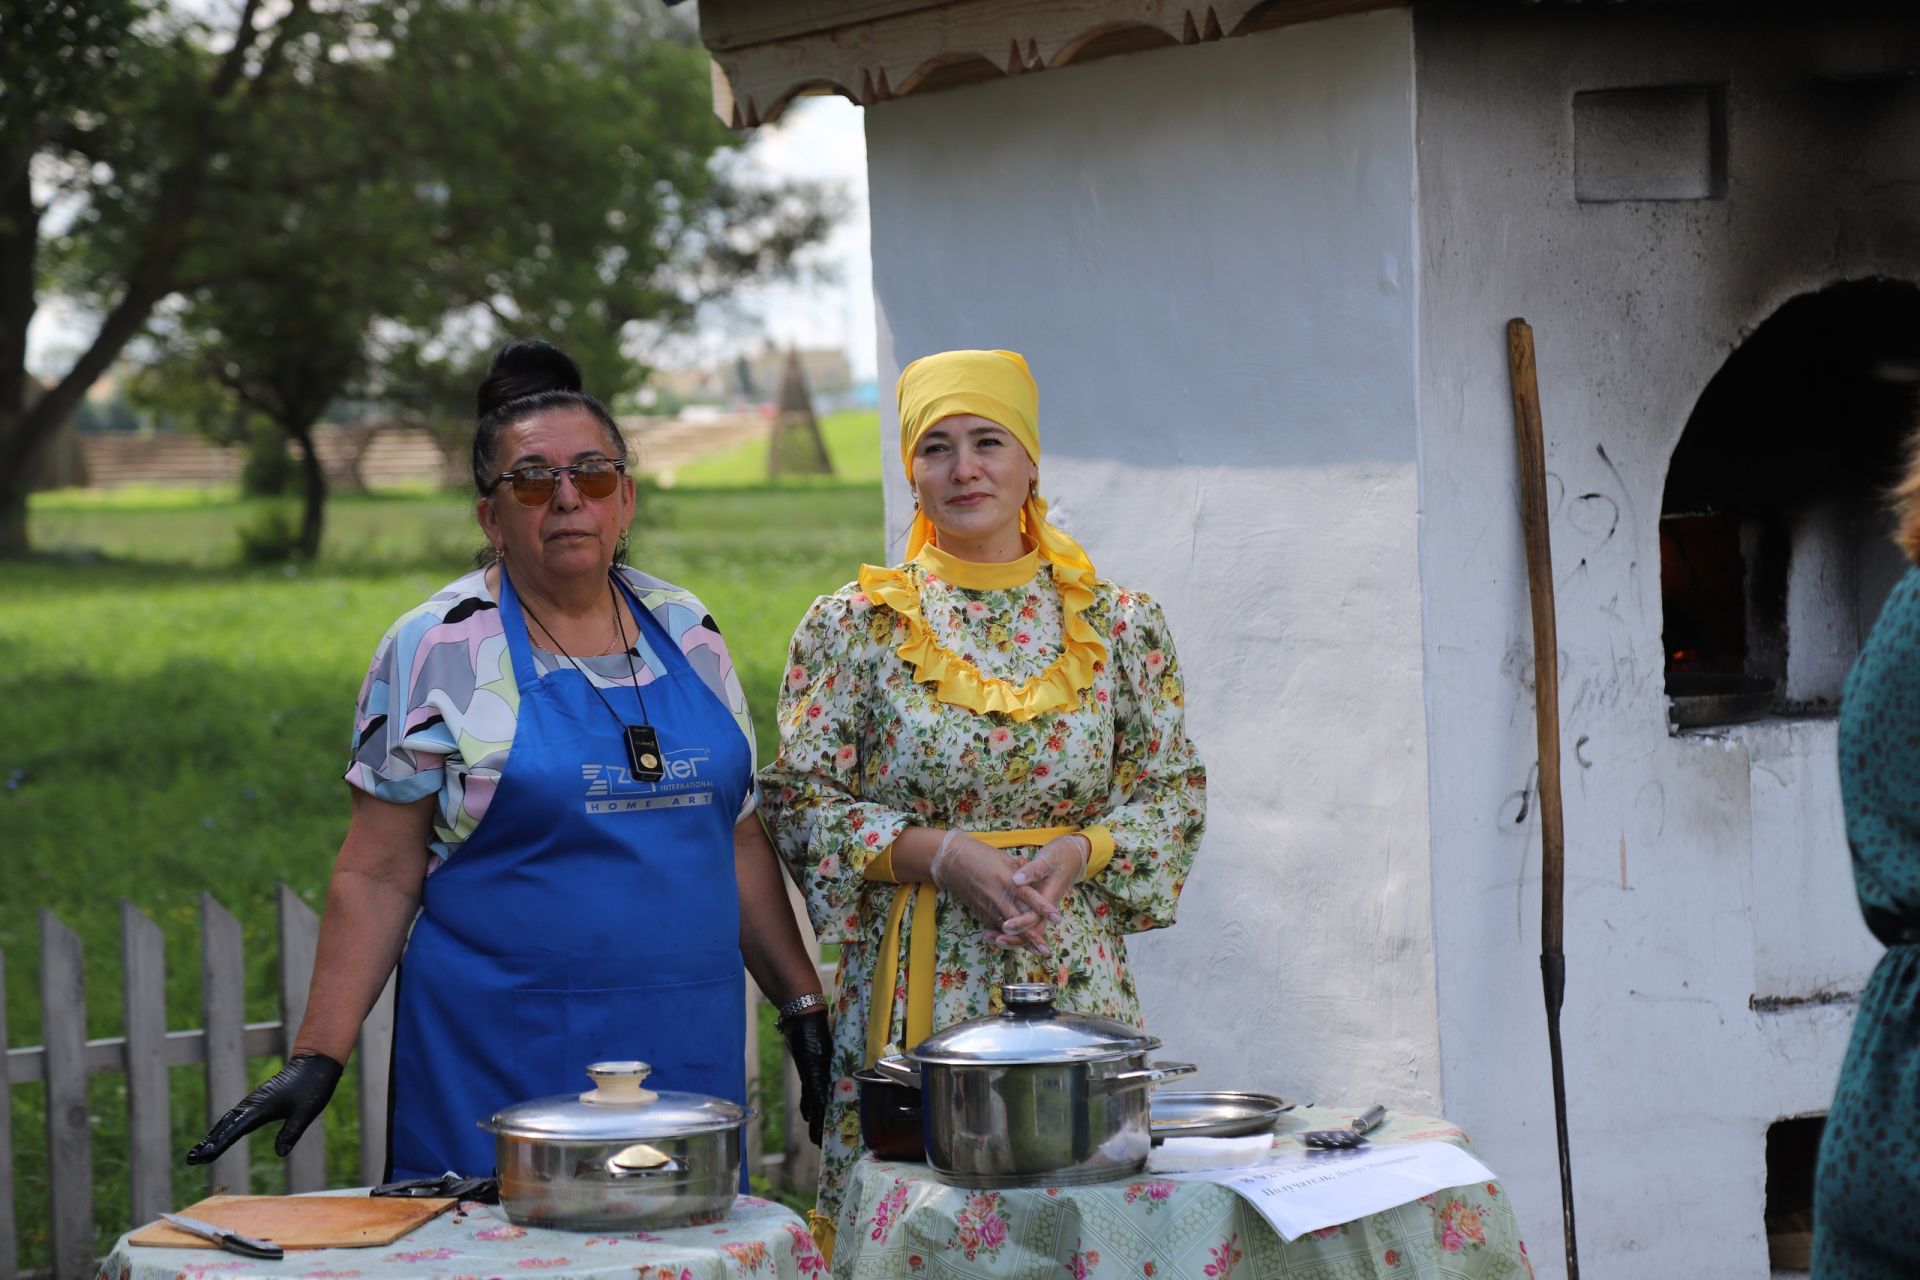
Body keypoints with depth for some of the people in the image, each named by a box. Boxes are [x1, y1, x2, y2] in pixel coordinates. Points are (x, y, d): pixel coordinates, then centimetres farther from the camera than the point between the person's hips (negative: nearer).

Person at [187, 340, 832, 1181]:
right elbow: (378, 874, -4)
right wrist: (318, 1058, -10)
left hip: (689, 1051, 4)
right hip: (503, 1071, -4)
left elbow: (740, 843, 17)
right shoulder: (438, 650, -3)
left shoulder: (687, 633, 10)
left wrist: (805, 1009, 13)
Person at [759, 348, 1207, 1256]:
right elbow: (799, 803, -1)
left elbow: (1174, 792, 9)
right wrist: (940, 854, -14)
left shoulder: (1118, 624, 6)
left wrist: (1078, 851, -10)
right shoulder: (853, 626, 2)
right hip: (913, 987, -1)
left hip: (1078, 977, 2)